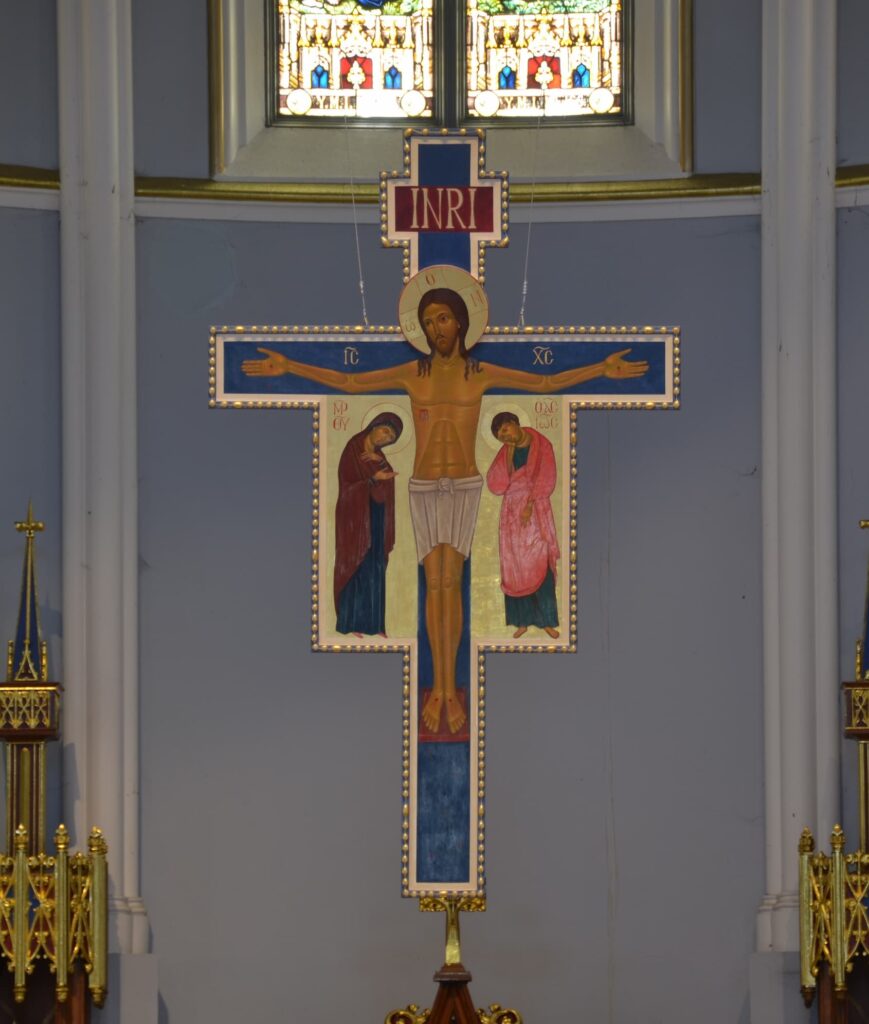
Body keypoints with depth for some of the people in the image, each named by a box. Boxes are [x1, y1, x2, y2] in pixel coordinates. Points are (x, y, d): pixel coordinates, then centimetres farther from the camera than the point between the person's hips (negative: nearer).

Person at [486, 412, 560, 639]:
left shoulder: (541, 446, -1)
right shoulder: (505, 452, 7)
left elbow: (546, 480, -7)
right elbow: (496, 486, -3)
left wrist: (530, 504, -15)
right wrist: (508, 457, -9)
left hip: (536, 511, -3)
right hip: (512, 514, 3)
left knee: (540, 565, -9)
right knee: (515, 568, -1)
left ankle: (547, 620, -6)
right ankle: (522, 620, 2)